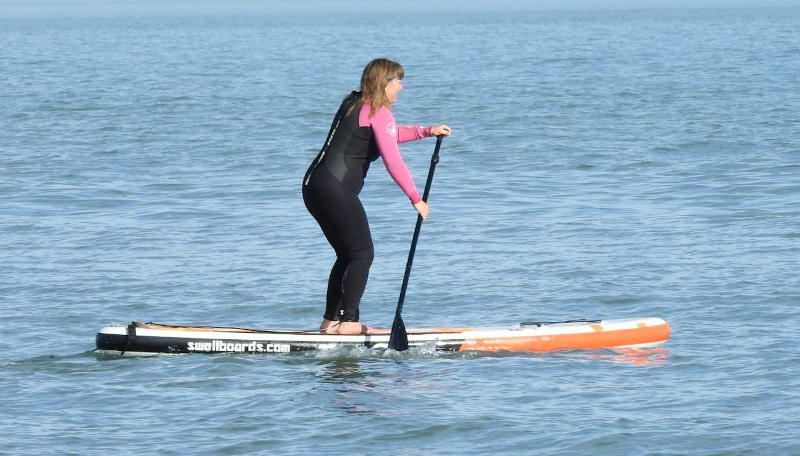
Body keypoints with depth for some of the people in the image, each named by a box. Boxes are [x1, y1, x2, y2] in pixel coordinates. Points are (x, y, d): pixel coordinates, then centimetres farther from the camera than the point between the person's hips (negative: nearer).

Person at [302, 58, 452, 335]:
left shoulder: (354, 104, 21)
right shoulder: (378, 112, -8)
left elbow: (390, 135, 36)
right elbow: (393, 162, -15)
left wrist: (427, 131, 29)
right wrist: (416, 199, -10)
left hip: (314, 186, 9)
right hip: (335, 189, -9)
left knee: (348, 255, 16)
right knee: (362, 254, -3)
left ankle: (331, 320, 15)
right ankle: (347, 321, -7)